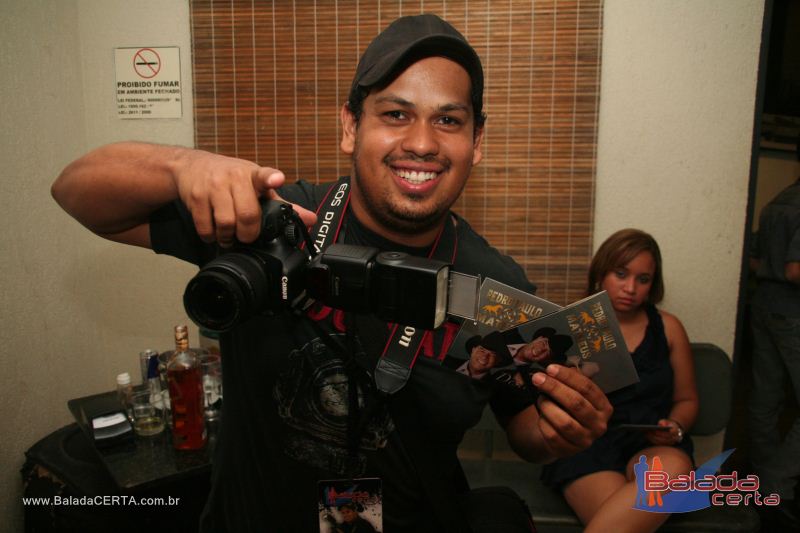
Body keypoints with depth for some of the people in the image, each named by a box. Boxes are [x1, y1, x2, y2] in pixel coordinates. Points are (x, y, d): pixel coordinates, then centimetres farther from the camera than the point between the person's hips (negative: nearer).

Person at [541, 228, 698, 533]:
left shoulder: (668, 328, 13)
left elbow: (686, 399, 21)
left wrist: (676, 428, -1)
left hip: (651, 446, 4)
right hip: (585, 443, -3)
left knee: (674, 468, -34)